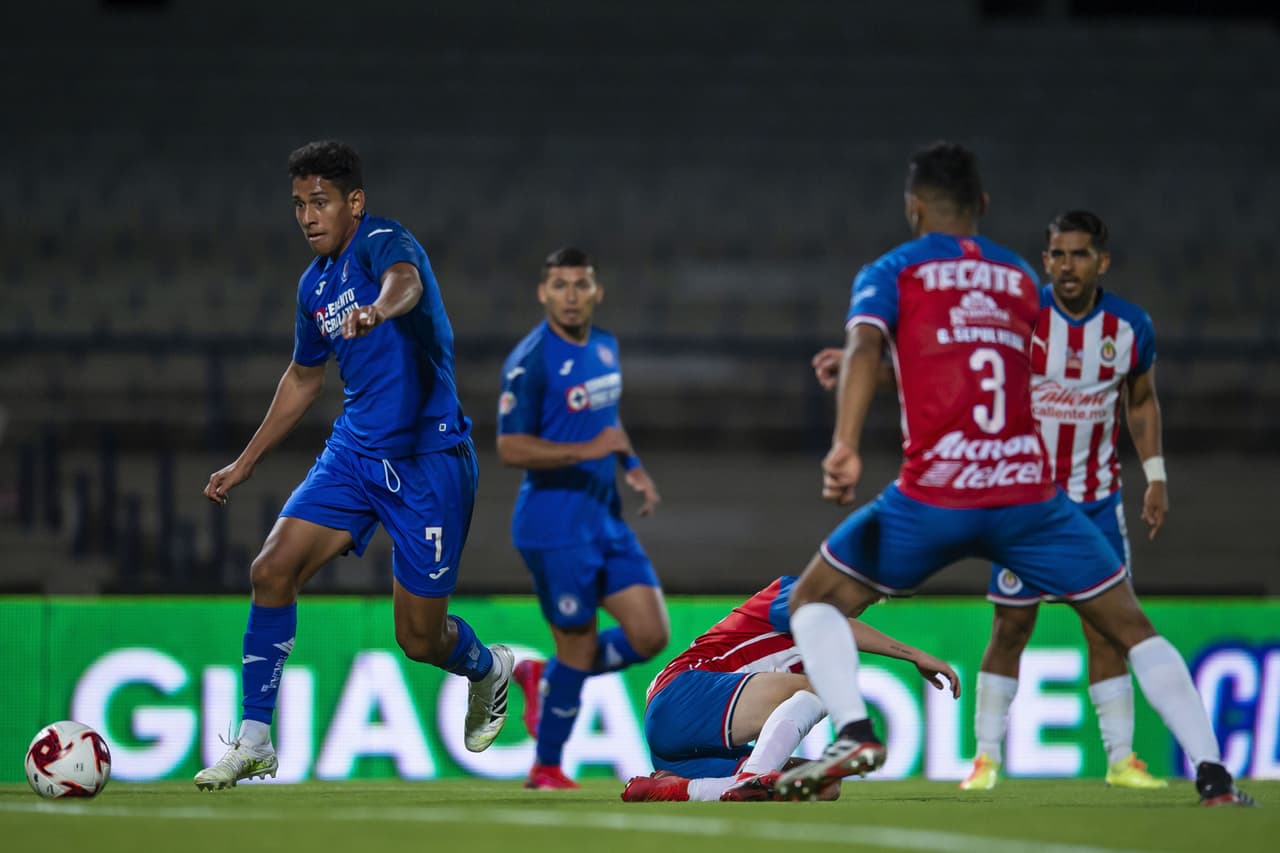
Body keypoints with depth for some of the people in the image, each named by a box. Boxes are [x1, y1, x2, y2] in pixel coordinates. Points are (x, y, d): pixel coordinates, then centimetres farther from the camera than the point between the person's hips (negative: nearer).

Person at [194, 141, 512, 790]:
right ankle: (253, 742, -6)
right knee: (272, 570, -13)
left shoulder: (384, 242, -14)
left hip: (429, 459, -7)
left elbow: (405, 282, -40)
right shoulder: (315, 284, 10)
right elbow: (303, 378, 26)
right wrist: (245, 463, 26)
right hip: (354, 451, 7)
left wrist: (378, 310, -64)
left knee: (420, 638, -1)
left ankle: (488, 669, 36)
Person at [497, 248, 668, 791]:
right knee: (579, 649, -3)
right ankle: (546, 769, 15)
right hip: (554, 521, -7)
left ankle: (544, 680, 23)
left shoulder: (605, 347, 10)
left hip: (605, 517, 8)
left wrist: (632, 467, 12)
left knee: (650, 635, 0)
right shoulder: (531, 360, -15)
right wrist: (587, 450, -25)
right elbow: (510, 449, -19)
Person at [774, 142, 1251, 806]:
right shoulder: (1021, 279, 18)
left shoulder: (891, 273, 7)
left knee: (813, 601, 15)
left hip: (934, 498, -2)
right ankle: (1213, 774, 2)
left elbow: (864, 348, -13)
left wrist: (844, 446, -26)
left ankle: (854, 731, -9)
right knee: (1131, 628, 15)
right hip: (1029, 494, 2)